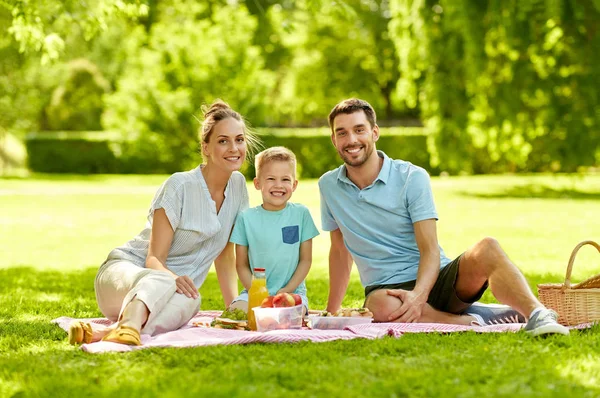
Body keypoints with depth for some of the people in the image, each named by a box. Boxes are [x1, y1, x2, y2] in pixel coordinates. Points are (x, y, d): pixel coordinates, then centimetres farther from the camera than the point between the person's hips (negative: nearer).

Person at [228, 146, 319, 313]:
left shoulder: (301, 214, 2)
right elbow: (242, 265, 4)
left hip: (293, 290, 0)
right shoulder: (247, 218, 2)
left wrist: (287, 290, -8)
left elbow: (305, 260, 4)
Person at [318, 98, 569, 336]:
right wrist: (330, 312, 21)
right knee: (384, 308, -39)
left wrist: (418, 295, -31)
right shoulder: (328, 186, 7)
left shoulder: (412, 178, -5)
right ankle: (478, 321, -28)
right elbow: (339, 251, 20)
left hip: (435, 278, -1)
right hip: (386, 289, 1)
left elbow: (430, 250, -12)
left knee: (487, 249, -33)